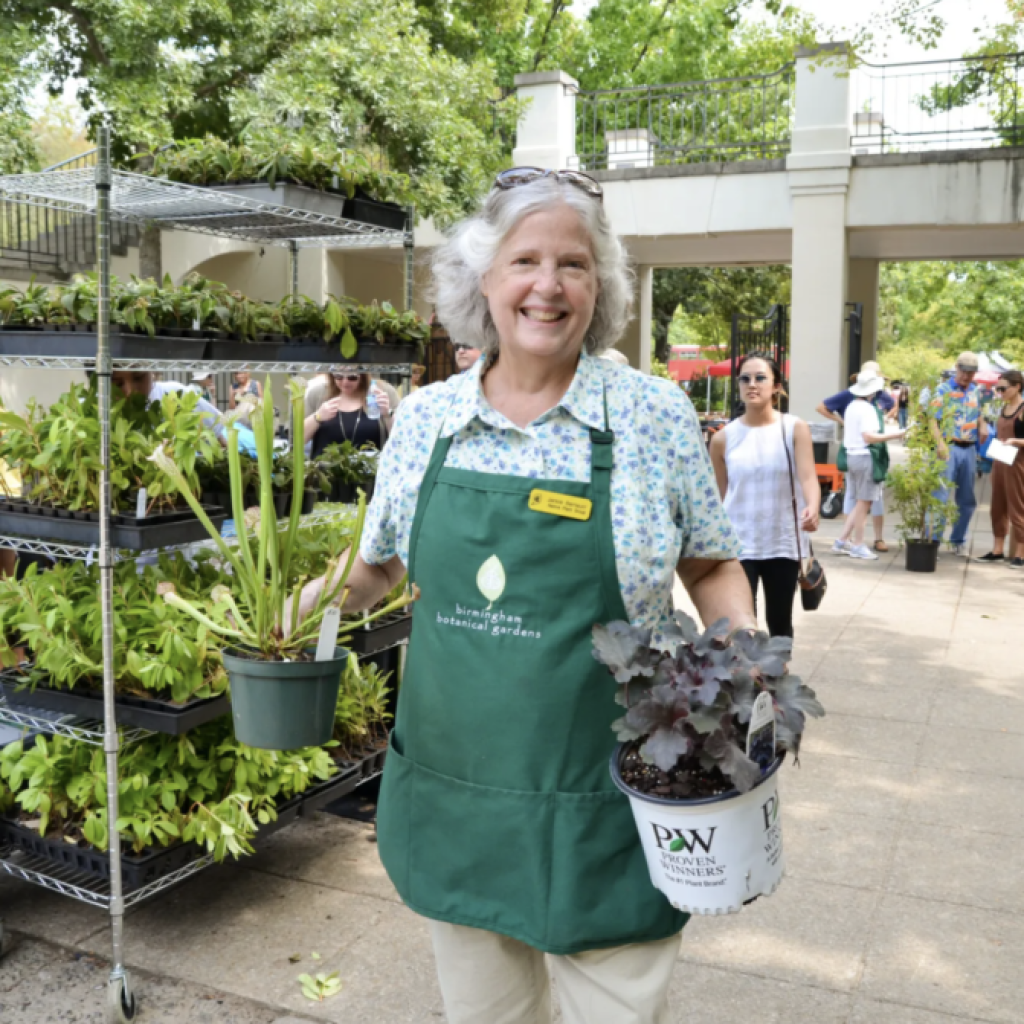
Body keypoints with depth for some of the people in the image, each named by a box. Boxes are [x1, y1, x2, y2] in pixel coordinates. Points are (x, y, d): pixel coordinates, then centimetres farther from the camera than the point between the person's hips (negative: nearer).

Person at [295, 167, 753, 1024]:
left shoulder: (656, 416, -6)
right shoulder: (424, 418, 1)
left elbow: (712, 568, 4)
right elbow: (375, 565, 14)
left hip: (601, 805, -2)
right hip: (452, 789, 3)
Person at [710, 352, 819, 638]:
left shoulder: (795, 429, -3)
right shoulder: (723, 438, -1)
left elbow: (807, 476, -16)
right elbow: (719, 497, 7)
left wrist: (812, 508, -37)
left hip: (783, 544, 1)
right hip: (738, 545, -1)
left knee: (780, 623, 15)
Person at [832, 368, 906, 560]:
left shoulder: (851, 406, 13)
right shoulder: (868, 409, -14)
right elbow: (868, 436, -23)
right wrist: (895, 435, -23)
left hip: (851, 456, 9)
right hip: (865, 457, -9)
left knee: (859, 503, 14)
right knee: (864, 502, 0)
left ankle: (842, 541, 12)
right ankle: (858, 545, 5)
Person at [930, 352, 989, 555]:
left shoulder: (976, 391, 14)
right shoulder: (943, 390, -3)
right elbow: (933, 419, -10)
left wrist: (982, 426, 3)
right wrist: (940, 443, -23)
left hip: (969, 449, 6)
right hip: (949, 448, -6)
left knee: (966, 499, 10)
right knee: (941, 494, -9)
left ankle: (958, 540, 22)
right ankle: (933, 539, -8)